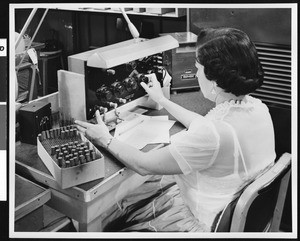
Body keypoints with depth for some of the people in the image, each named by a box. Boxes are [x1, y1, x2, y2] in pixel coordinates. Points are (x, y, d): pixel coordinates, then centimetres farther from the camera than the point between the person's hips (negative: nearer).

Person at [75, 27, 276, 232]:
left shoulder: (213, 134, -36)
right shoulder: (257, 107, -9)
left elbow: (144, 165, -22)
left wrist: (106, 140, -5)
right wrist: (162, 101, 22)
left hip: (204, 223, -8)